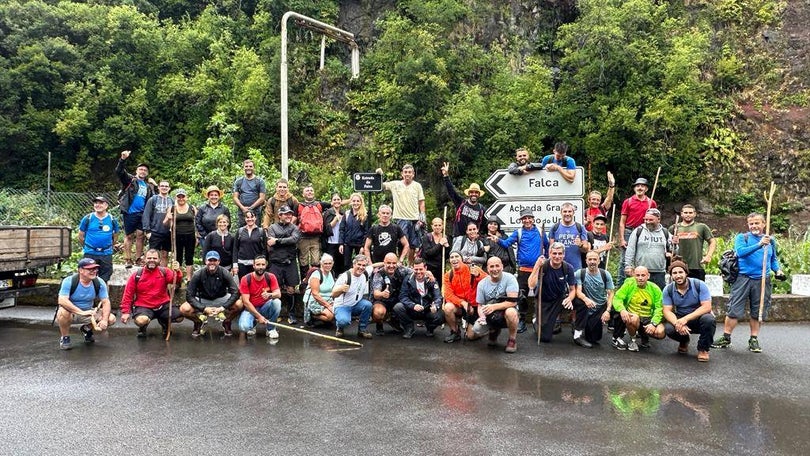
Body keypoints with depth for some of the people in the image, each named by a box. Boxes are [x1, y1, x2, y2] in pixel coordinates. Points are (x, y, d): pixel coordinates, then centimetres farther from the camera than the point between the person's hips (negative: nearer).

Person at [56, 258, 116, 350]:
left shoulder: (99, 283, -10)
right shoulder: (69, 281, -21)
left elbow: (106, 302, -9)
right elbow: (62, 301, -32)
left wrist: (104, 320, -25)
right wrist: (82, 312, -40)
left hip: (89, 312, 4)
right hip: (71, 312, -4)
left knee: (111, 319, -14)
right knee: (63, 312, -39)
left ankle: (87, 329, 17)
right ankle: (65, 337, -8)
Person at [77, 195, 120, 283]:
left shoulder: (112, 220, 1)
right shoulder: (87, 219, -3)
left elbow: (115, 234, 15)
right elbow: (81, 235, 7)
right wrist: (85, 247, 10)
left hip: (106, 254, 1)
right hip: (90, 253, -1)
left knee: (104, 279, 8)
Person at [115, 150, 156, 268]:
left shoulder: (148, 186, 17)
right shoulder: (130, 180, 4)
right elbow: (119, 171, -12)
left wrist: (153, 186, 4)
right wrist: (123, 159, -27)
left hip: (142, 214, 4)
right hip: (130, 213, -4)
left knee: (140, 235, 5)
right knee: (129, 236, 2)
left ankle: (139, 259, 11)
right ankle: (128, 260, 5)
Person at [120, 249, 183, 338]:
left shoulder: (164, 272, 0)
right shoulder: (136, 275, -2)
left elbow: (175, 280, -19)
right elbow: (128, 294, 2)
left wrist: (177, 271, -41)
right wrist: (125, 312, -2)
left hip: (163, 305, 2)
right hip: (143, 306, -2)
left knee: (180, 316, -16)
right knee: (141, 320, -33)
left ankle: (164, 322, 21)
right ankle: (143, 328, 9)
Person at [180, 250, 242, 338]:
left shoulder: (225, 273, -17)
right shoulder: (198, 275, -17)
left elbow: (236, 293, -19)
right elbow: (189, 296, -17)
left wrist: (222, 308, -28)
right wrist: (204, 308, -27)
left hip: (220, 299, 0)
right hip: (202, 301, 0)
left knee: (239, 304, -29)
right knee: (184, 309, -28)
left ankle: (226, 323, 2)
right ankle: (200, 322, 5)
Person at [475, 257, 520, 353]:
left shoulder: (509, 278, -14)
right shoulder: (482, 284, -2)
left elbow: (513, 302, -22)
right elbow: (480, 305, 1)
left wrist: (494, 307, -32)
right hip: (490, 317, 3)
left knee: (510, 312, -38)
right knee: (476, 328, -25)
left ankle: (512, 340, -10)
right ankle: (493, 331, 14)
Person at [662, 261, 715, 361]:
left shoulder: (699, 285, -16)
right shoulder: (668, 290, -6)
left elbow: (707, 307, -23)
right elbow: (667, 311, -9)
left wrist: (686, 319, -34)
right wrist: (677, 323, -32)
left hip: (699, 318, -2)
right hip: (680, 319, 2)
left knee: (708, 319, -37)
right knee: (668, 328, -30)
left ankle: (703, 349, -8)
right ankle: (684, 342, 10)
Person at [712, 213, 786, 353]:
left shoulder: (770, 240, 12)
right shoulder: (742, 237, -1)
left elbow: (773, 259, 23)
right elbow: (741, 252, -20)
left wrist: (778, 270, 4)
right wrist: (759, 244, -29)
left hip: (762, 280, 3)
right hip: (743, 278, -3)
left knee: (757, 312, 9)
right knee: (733, 310, -4)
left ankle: (754, 340, 21)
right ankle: (726, 338, 5)